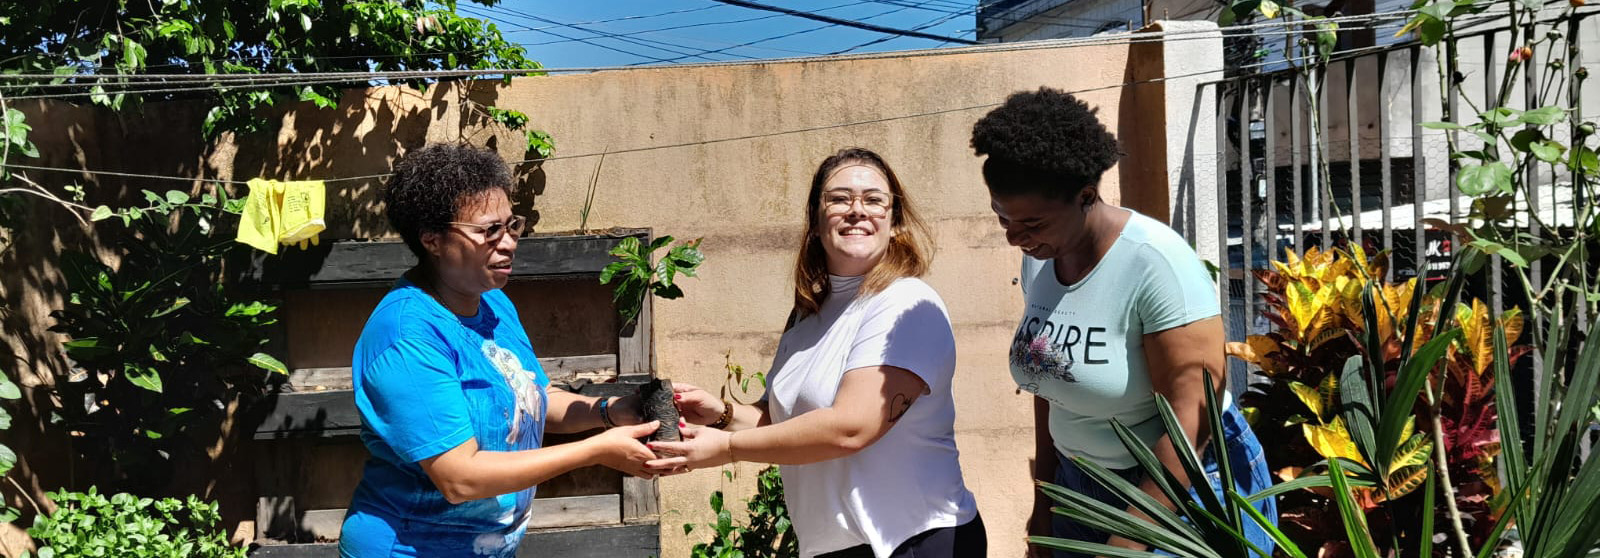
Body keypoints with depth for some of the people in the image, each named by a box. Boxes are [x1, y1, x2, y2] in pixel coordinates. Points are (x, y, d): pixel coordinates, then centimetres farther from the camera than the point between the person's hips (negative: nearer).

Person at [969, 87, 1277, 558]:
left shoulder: (1156, 262, -24)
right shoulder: (1038, 258, -4)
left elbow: (1192, 416, -24)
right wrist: (1044, 498, 11)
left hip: (1181, 492, -6)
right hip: (1082, 489, 6)